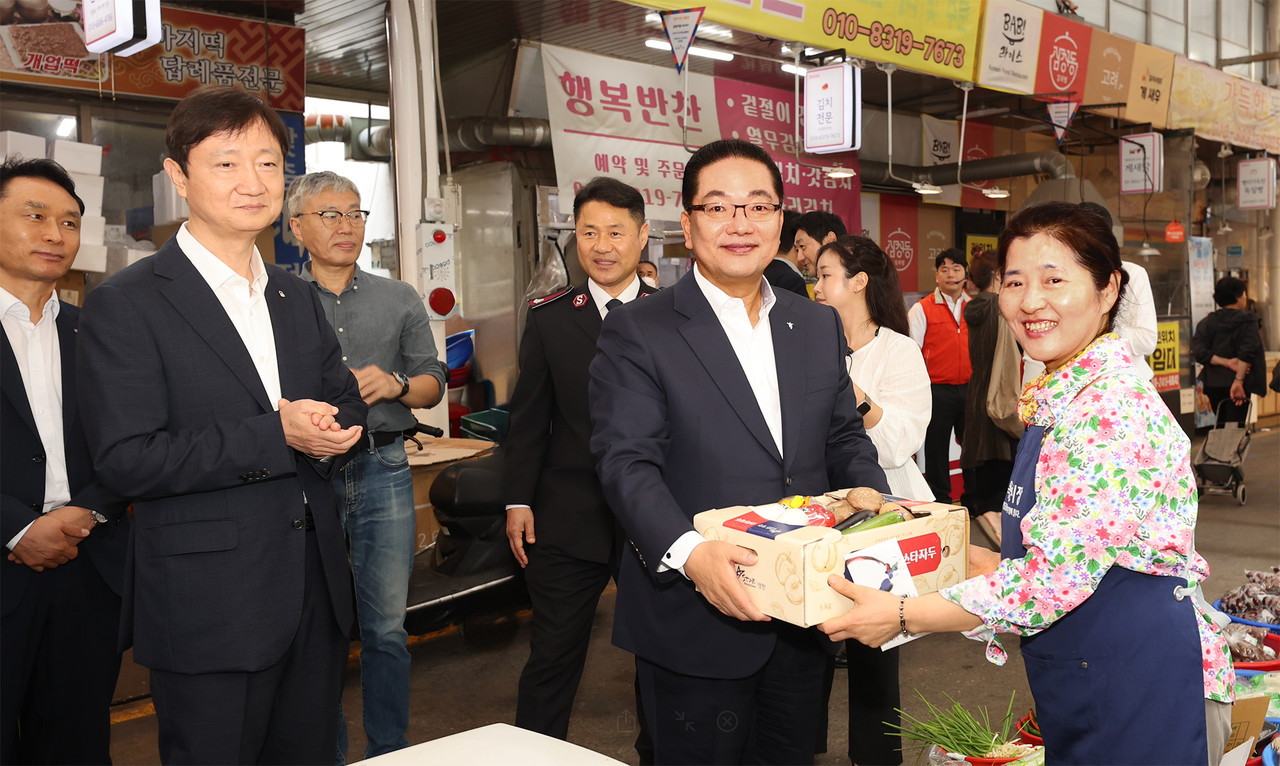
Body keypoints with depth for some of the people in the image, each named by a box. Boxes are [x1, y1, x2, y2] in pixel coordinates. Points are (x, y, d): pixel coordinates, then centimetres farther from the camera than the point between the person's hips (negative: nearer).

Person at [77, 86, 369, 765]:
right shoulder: (125, 305, -9)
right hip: (208, 607, -6)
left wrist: (327, 435, -9)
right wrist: (276, 437, -21)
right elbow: (126, 460, -16)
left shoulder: (298, 299, 13)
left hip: (316, 594, 6)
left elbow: (348, 406, 15)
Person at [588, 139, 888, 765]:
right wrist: (688, 553, -32)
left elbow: (844, 436, 13)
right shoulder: (637, 332, -9)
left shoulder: (820, 325, 10)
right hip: (696, 624, -5)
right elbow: (626, 461, -16)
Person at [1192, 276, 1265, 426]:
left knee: (1221, 426, 15)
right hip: (1236, 384, -4)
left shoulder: (1207, 322, 5)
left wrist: (1226, 362, -9)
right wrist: (1239, 380, -20)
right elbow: (1247, 352, -18)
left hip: (1213, 384, 4)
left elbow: (1199, 352, -7)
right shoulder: (1247, 321, -5)